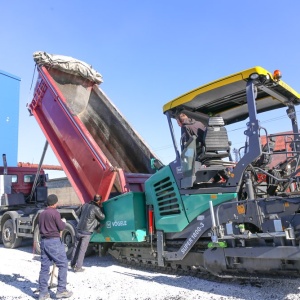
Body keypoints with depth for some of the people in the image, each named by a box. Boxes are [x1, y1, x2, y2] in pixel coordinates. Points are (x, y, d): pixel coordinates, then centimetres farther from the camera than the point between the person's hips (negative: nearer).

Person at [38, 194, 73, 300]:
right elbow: (61, 227, -9)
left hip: (43, 241, 8)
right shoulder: (55, 212, -12)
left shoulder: (42, 214, 11)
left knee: (44, 267, 9)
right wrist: (63, 222, 9)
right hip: (54, 241, -8)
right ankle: (61, 290, 3)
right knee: (63, 264, 2)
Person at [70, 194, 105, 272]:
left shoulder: (85, 205, 6)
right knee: (82, 249, -1)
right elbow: (102, 217, 1)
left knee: (76, 247, 15)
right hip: (87, 232, -6)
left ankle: (73, 264, 24)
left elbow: (77, 212, 17)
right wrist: (100, 210, 17)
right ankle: (78, 267, 1)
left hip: (79, 229, 6)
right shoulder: (96, 209, -12)